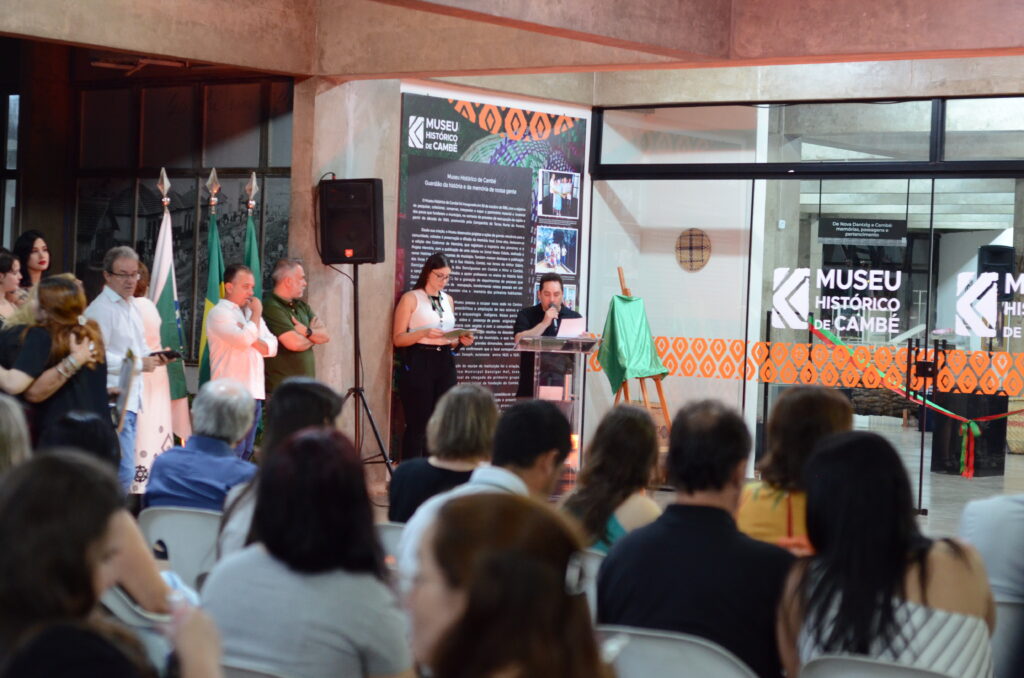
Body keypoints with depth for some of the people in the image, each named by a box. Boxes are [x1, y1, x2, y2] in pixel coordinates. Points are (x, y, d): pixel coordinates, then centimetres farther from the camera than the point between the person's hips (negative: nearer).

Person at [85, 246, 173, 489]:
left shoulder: (130, 305, 17)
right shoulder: (101, 309, -13)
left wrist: (153, 357, 7)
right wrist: (139, 364, -17)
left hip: (131, 398, 10)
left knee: (123, 470, 14)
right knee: (123, 473, -13)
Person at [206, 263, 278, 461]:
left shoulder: (250, 313, 21)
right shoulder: (219, 313, -5)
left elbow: (272, 347, 13)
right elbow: (244, 340, -20)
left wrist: (252, 339, -6)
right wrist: (256, 313, -5)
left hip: (254, 392, 8)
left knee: (246, 452, 10)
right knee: (233, 452, -13)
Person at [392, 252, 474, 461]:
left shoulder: (448, 300, 16)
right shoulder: (411, 298, -1)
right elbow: (398, 339, -6)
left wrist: (460, 341, 2)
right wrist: (424, 333, -21)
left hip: (445, 364, 6)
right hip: (418, 363, -5)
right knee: (417, 424, -7)